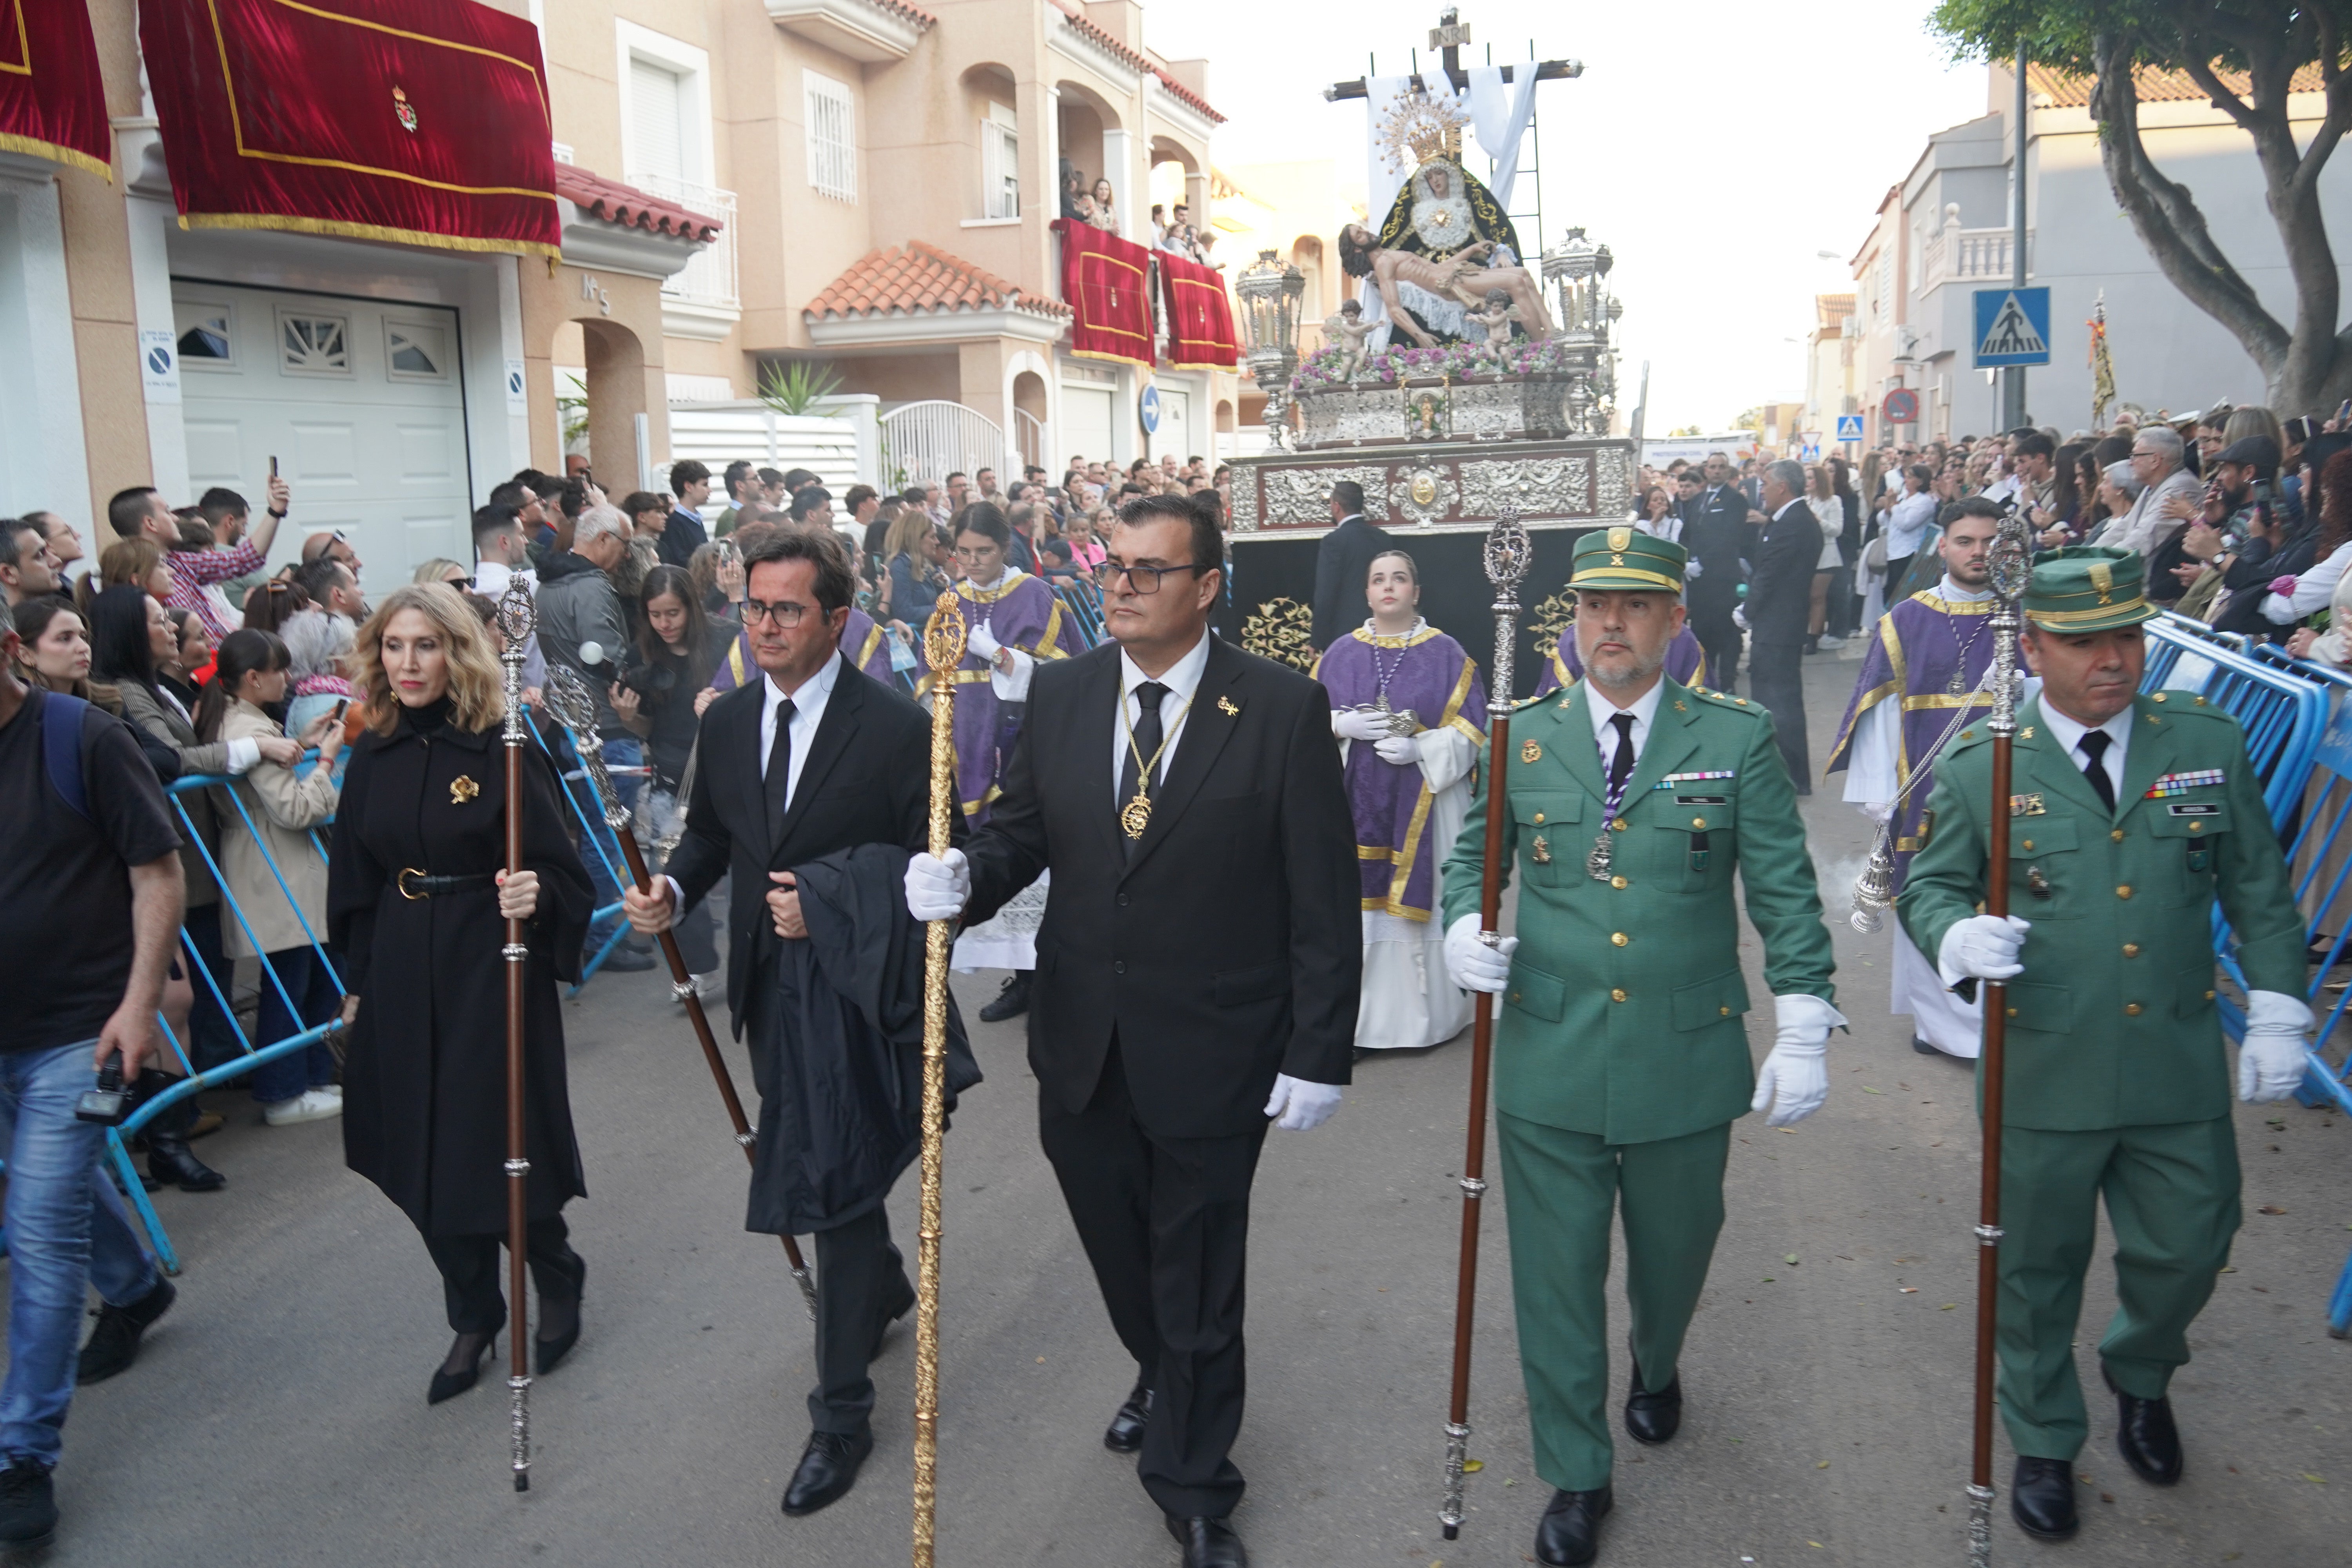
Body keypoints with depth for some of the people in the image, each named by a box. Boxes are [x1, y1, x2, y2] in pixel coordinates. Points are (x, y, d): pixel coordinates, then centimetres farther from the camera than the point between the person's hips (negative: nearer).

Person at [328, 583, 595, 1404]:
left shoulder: (503, 750, -10)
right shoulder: (373, 757, 5)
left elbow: (558, 867, -9)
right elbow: (355, 884, 13)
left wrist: (534, 895, -31)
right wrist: (357, 984, 14)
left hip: (492, 968, -5)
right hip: (403, 975, 5)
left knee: (503, 1144, 2)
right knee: (428, 1158, 10)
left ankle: (559, 1282, 30)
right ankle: (473, 1319, 28)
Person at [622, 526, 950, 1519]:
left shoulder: (896, 729, -14)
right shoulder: (727, 722, 4)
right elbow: (708, 832, 15)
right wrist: (672, 892, -5)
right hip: (769, 986, 6)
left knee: (833, 1187, -4)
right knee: (819, 1174, 22)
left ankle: (841, 1416, 13)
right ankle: (885, 1285, 52)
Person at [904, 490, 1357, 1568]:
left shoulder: (1285, 710, -13)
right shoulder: (1061, 693, 1)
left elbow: (1324, 899, -11)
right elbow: (1022, 829, 7)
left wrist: (1319, 1056, -11)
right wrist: (964, 878, -16)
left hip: (1210, 1054, -4)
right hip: (1082, 1050, 4)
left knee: (1198, 1284, 12)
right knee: (1118, 1254, 23)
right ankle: (1161, 1381, 55)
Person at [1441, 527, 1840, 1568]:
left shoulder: (1737, 738, -3)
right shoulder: (1521, 737, 1)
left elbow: (1785, 892, -2)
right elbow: (1472, 856, 11)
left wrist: (1803, 1030, -7)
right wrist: (1465, 927, -11)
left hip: (1687, 1061, 0)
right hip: (1549, 1060, 0)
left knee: (1675, 1252, 20)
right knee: (1556, 1275, 8)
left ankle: (1656, 1371, 54)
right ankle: (1576, 1479, 27)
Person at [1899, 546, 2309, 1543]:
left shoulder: (2209, 743, -1)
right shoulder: (1981, 767, -7)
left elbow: (2259, 893, 6)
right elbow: (1929, 889, -1)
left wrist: (2277, 1013, 2)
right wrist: (1958, 936, -23)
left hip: (2183, 1071, 2)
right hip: (2043, 1075, -2)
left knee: (2188, 1250, 17)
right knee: (2039, 1269, 13)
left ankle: (2140, 1377, 51)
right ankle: (2044, 1442, 37)